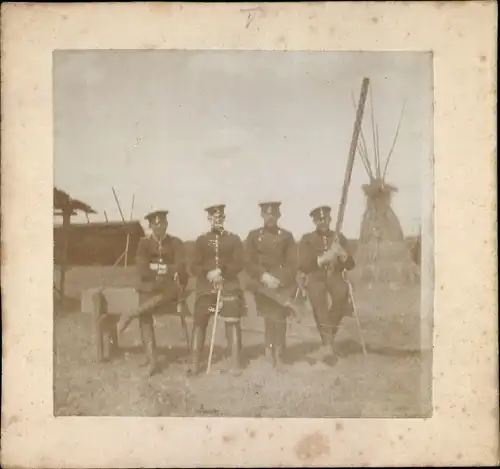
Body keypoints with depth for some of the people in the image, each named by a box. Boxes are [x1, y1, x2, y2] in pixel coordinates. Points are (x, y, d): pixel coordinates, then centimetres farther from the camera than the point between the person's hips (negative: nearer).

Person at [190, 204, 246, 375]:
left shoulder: (234, 239, 6)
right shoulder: (201, 240, 9)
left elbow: (238, 264, -2)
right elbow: (194, 266, 4)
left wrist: (221, 271, -16)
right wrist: (208, 274, -14)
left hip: (229, 287, -1)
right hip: (205, 288, 1)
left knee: (233, 322, -5)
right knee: (199, 322, 0)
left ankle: (235, 364, 2)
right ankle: (195, 364, 8)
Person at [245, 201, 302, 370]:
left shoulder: (287, 236, 5)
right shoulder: (253, 235, 4)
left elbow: (292, 264, 0)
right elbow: (248, 263, -2)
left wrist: (280, 280, -16)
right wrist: (263, 276, -17)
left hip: (281, 283, 0)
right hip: (262, 283, 0)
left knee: (279, 318, -3)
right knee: (270, 317, -5)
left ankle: (277, 354, 8)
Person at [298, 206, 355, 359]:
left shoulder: (339, 237, 14)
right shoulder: (307, 239, 7)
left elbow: (350, 265, 9)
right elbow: (302, 265, -3)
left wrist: (341, 253, -12)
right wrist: (323, 258, -16)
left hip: (335, 277, 2)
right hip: (315, 278, -2)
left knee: (342, 293, -34)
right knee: (318, 295, -38)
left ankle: (329, 338, -22)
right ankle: (327, 340, -37)